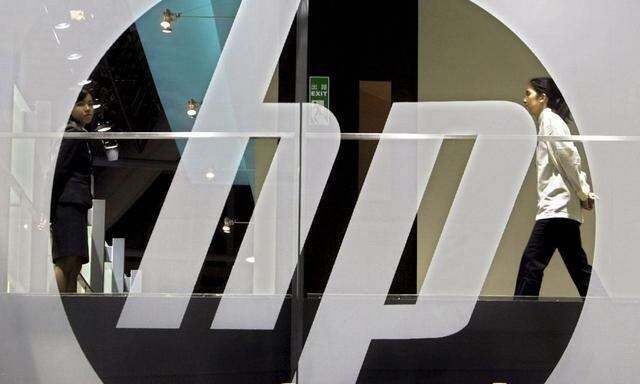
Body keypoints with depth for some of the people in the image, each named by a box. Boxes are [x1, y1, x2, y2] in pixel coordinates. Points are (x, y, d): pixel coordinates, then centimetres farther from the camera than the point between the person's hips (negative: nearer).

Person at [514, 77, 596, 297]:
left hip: (557, 205, -10)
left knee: (532, 262, -12)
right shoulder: (548, 122, 23)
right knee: (578, 267, 8)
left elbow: (568, 154, -15)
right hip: (560, 207, 10)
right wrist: (584, 192, 8)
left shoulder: (550, 119, -4)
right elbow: (571, 159, 20)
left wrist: (583, 192, -10)